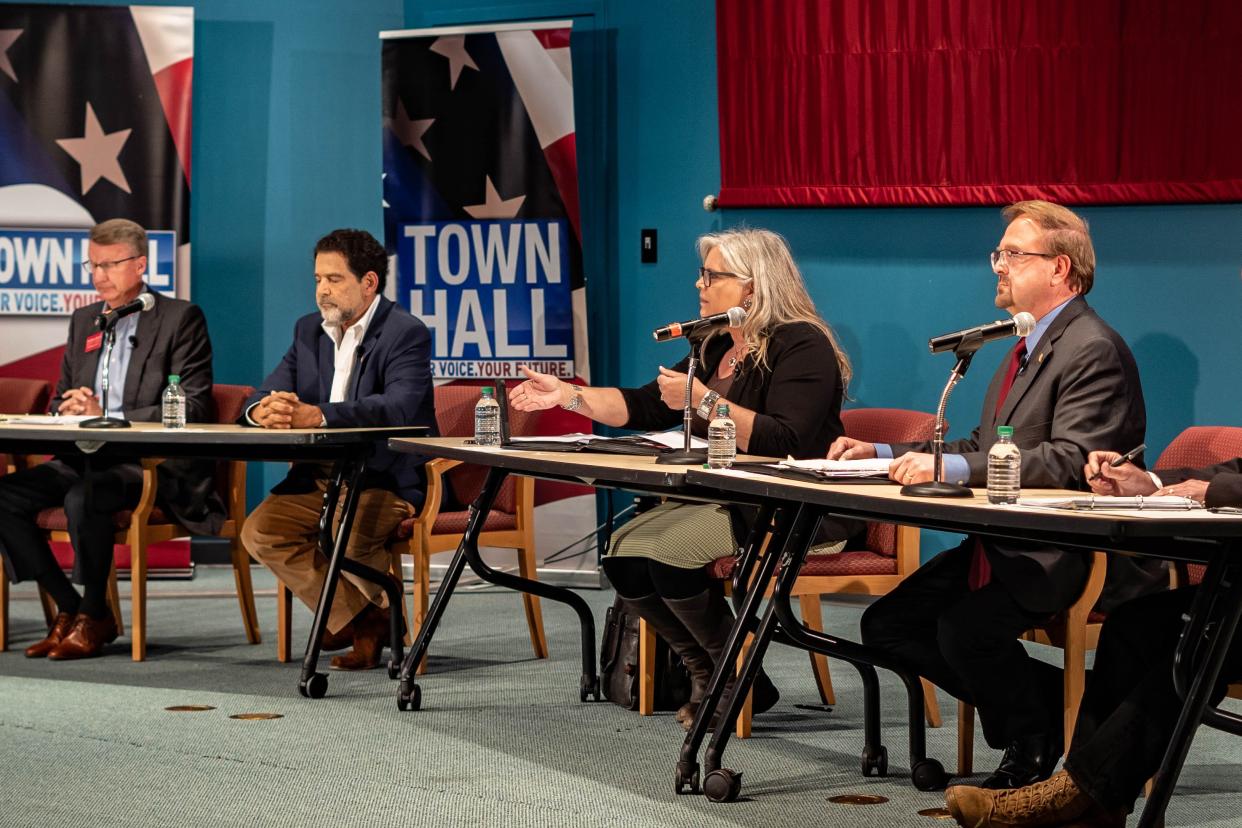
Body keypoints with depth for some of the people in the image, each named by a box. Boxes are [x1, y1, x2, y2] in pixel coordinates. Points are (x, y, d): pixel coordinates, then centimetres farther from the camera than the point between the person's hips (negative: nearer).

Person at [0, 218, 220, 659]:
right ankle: (68, 609, -5)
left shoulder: (181, 318, -2)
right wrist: (70, 410, -4)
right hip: (87, 458, 7)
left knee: (84, 497, -35)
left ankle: (95, 616, -14)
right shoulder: (83, 321, 19)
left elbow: (192, 409, -12)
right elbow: (59, 402, 23)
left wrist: (106, 417, -18)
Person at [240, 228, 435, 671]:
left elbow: (400, 406, -27)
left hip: (386, 479, -7)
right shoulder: (309, 330, 13)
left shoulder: (406, 333, -10)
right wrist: (264, 411, -22)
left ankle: (386, 613, -1)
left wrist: (318, 415, -41)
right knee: (259, 532, -14)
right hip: (320, 476, 7)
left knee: (345, 536, -34)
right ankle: (354, 618, -2)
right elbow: (267, 394, 6)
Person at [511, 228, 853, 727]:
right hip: (723, 499, 9)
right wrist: (567, 395, 7)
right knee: (624, 554, -10)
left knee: (668, 555, -27)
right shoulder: (717, 349, 15)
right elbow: (645, 407, 17)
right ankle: (705, 673, 4)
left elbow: (784, 443, -26)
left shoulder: (802, 347, -13)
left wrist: (704, 402, -26)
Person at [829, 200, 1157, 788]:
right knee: (886, 624, 1)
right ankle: (1044, 701, 7)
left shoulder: (1094, 349, -15)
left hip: (1064, 555, -10)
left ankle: (1032, 748, -3)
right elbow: (984, 451, 20)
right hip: (1004, 541, 11)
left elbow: (1070, 461, -26)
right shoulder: (1028, 347, 19)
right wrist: (883, 453, 9)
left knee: (966, 629, -31)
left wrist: (952, 466, -32)